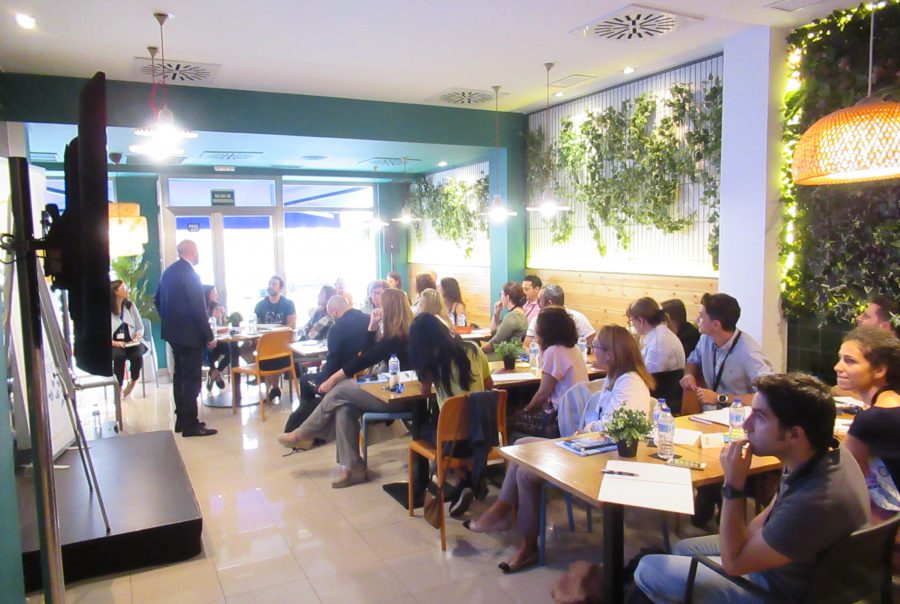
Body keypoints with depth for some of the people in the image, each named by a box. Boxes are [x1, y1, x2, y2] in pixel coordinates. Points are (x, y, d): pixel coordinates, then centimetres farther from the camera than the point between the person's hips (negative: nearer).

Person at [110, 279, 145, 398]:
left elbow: (140, 327, 12)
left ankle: (132, 383, -8)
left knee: (137, 355, -31)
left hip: (131, 342, 2)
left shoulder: (130, 305, 10)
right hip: (114, 344, -2)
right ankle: (119, 387, -20)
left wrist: (137, 338, -8)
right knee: (119, 355, -36)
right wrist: (114, 342, -19)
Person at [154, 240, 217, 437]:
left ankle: (182, 419, 23)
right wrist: (209, 336, -15)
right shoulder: (189, 273, -18)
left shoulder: (168, 271, 10)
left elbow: (158, 300, 16)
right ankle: (190, 425, -1)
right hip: (190, 333, -9)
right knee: (192, 378, -4)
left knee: (180, 375, 15)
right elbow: (198, 308, -20)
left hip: (174, 332, 9)